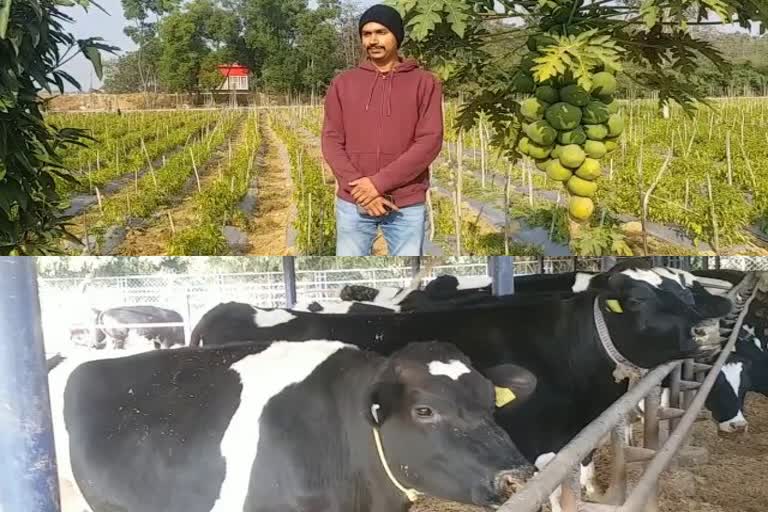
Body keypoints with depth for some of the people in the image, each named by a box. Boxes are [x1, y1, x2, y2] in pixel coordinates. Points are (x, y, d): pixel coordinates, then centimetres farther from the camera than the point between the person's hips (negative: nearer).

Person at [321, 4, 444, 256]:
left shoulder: (425, 82, 1)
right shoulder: (343, 83, 7)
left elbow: (430, 141, -8)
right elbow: (331, 141, 2)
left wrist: (379, 182, -15)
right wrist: (359, 188, -13)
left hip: (408, 205, -1)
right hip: (353, 203, 2)